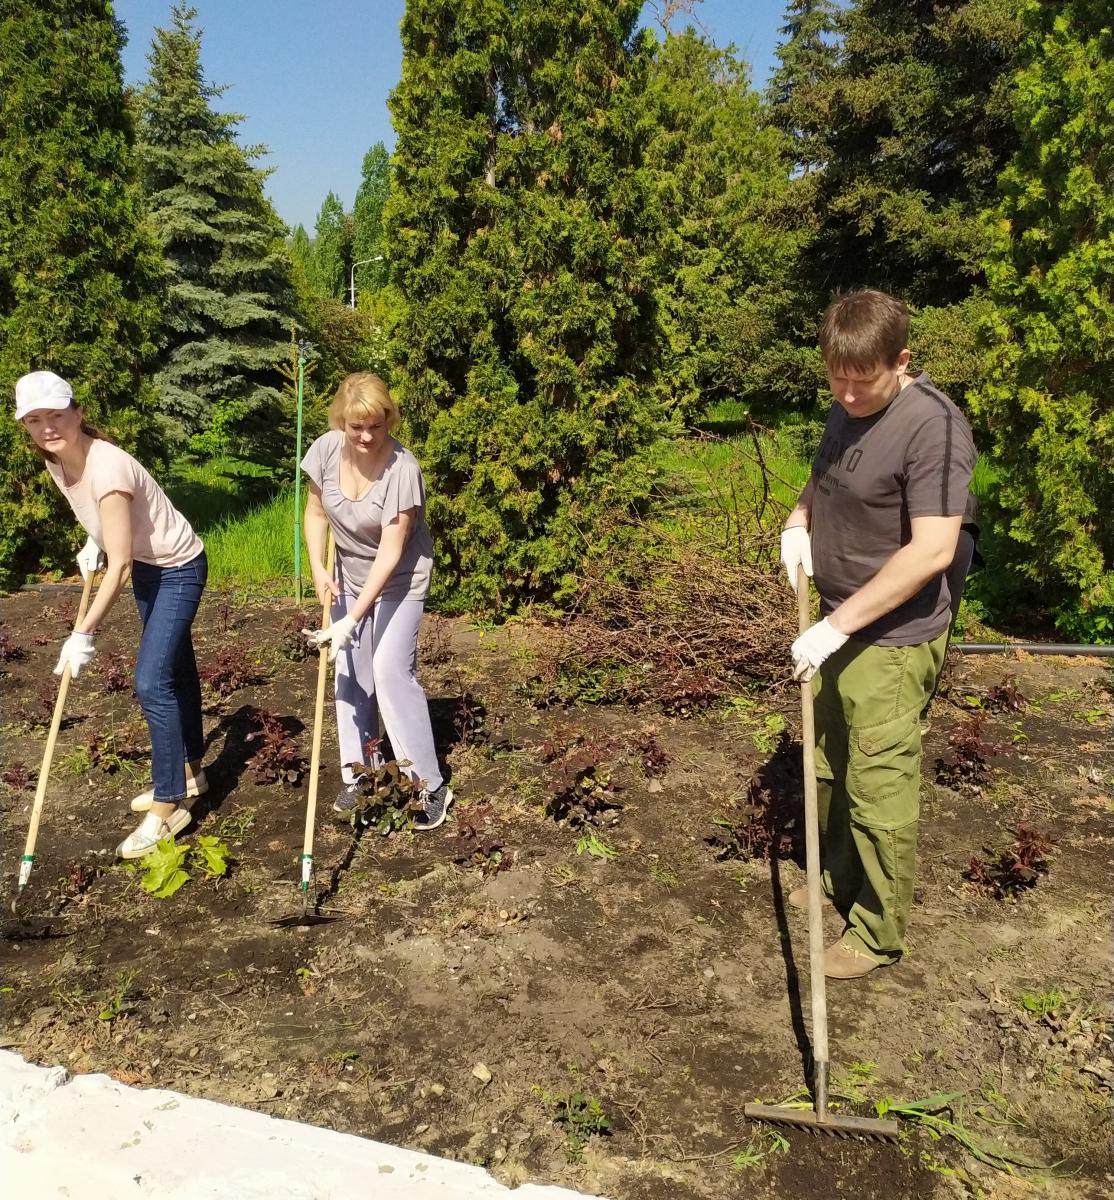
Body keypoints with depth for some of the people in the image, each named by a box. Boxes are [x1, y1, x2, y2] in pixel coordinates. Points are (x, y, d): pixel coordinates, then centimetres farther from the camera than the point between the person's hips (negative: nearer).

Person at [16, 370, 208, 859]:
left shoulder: (107, 468, -31)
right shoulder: (57, 461, -5)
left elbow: (119, 566, -30)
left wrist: (83, 634, -29)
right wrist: (93, 544, -2)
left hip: (178, 568, -9)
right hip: (146, 566, 9)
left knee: (151, 682, -11)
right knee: (174, 672, 18)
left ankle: (168, 805, 1)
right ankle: (189, 773, 33)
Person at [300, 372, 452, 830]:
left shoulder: (402, 468, -30)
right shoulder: (326, 449, -14)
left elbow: (390, 552, -29)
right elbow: (316, 513, 2)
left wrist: (351, 619, -31)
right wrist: (319, 570, -12)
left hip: (399, 578, -5)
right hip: (350, 575, 5)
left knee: (390, 670, -15)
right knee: (350, 673, 6)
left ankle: (431, 787, -6)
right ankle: (358, 775, 22)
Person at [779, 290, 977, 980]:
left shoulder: (933, 425, -21)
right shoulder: (847, 411, 5)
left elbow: (932, 550, -28)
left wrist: (837, 625, -27)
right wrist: (799, 520, 1)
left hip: (895, 641, -8)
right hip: (840, 627, 8)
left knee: (880, 790, 2)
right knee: (829, 769, 21)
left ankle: (881, 934, 21)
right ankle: (841, 878, 43)